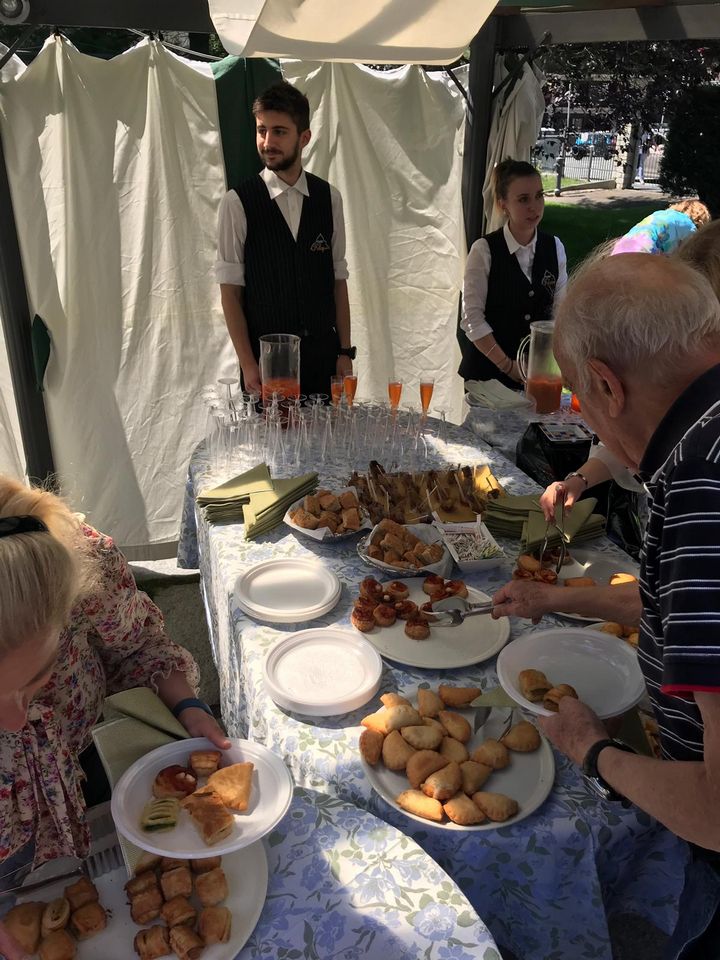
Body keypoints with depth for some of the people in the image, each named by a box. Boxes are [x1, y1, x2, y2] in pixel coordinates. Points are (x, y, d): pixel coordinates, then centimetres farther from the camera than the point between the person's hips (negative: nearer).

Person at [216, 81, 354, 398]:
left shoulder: (329, 198, 5)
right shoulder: (237, 202, -4)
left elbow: (338, 280, 7)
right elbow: (230, 289, -5)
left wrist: (345, 351, 3)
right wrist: (247, 364, -11)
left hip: (323, 356, 3)